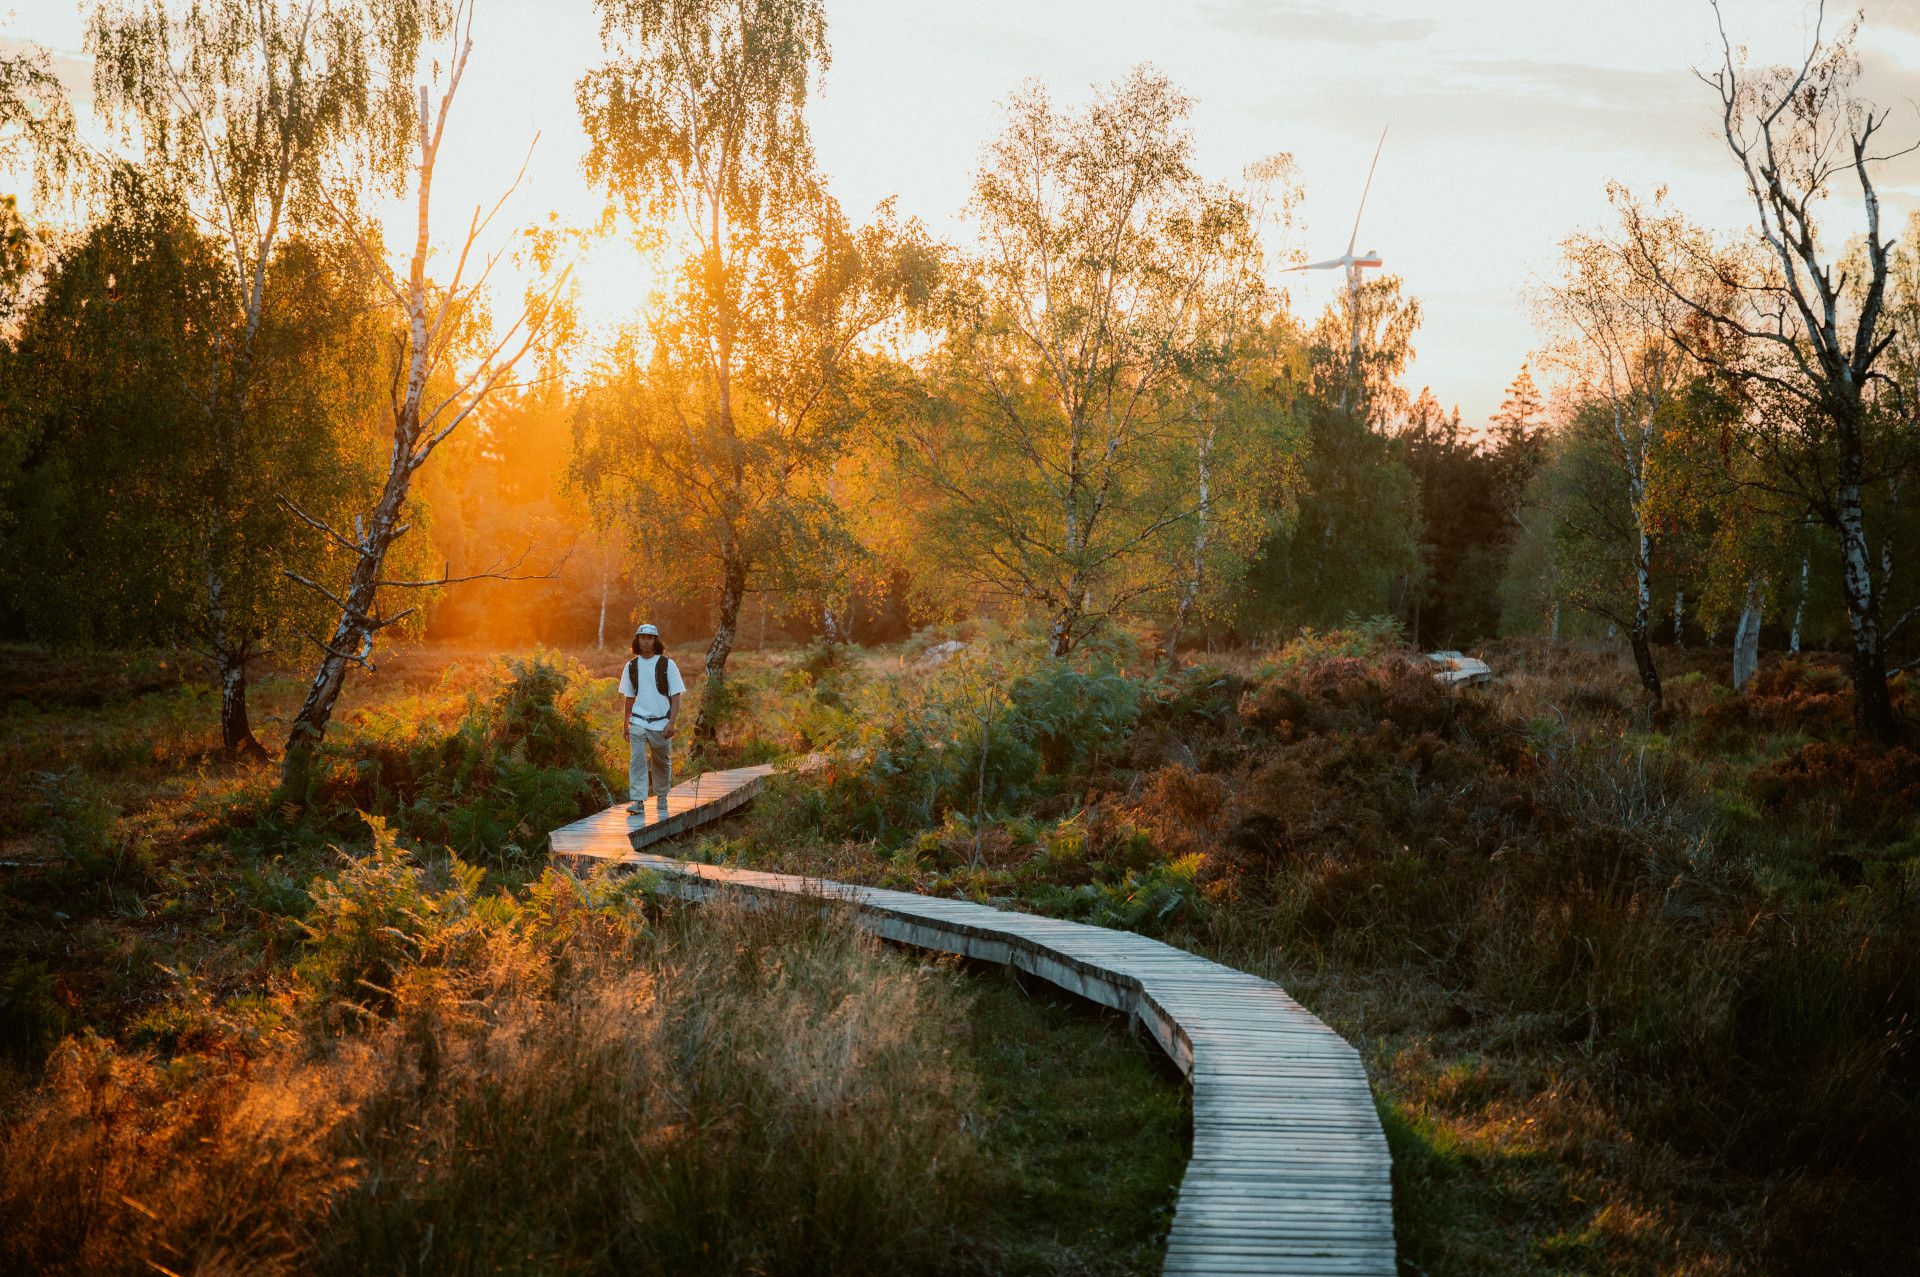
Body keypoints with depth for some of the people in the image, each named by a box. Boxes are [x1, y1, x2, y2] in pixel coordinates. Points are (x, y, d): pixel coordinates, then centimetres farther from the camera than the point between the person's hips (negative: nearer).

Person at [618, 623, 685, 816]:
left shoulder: (667, 664, -2)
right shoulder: (631, 666, 7)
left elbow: (676, 696, -3)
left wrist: (671, 723, -13)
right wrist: (626, 725, 18)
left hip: (660, 723, -1)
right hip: (638, 722, 1)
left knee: (662, 763, 8)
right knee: (637, 759, -13)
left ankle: (661, 798, 25)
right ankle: (637, 800, -16)